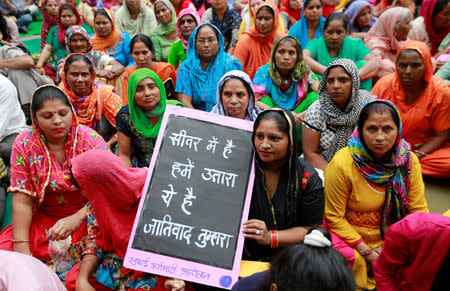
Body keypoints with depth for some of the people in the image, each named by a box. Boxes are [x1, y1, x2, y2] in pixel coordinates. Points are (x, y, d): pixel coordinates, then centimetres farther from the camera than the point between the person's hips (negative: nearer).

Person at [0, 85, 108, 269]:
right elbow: (22, 202, -8)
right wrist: (22, 249, -16)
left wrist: (77, 218, -31)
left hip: (86, 216, -2)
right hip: (43, 218, 2)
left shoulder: (90, 140, -10)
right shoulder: (24, 145, -5)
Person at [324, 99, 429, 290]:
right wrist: (369, 252, -16)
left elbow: (418, 210, 0)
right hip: (350, 237, -4)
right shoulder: (342, 164, -19)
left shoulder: (409, 160, -6)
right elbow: (334, 218, -12)